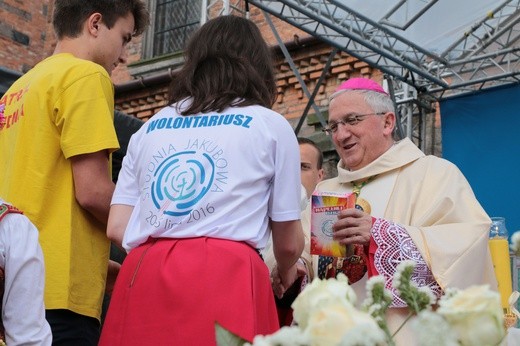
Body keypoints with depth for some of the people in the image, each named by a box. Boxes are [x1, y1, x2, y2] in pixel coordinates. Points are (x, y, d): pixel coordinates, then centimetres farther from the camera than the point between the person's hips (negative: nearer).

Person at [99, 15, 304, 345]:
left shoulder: (149, 128, 20)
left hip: (146, 277, 4)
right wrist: (286, 273, 36)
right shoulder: (271, 125, 11)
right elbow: (289, 243, 15)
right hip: (224, 279, -3)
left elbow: (117, 228, 14)